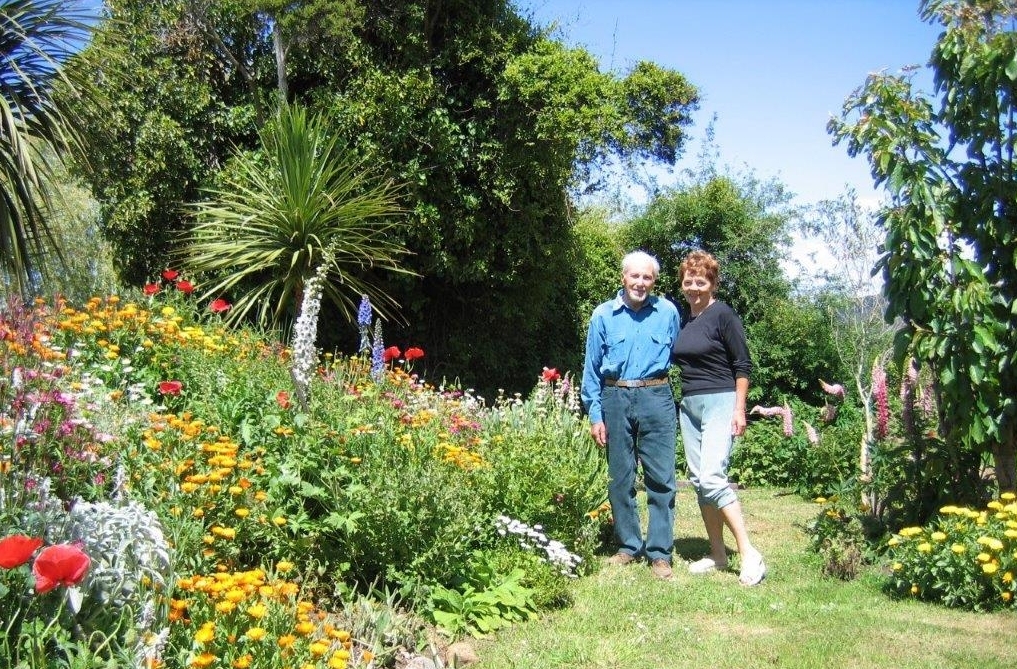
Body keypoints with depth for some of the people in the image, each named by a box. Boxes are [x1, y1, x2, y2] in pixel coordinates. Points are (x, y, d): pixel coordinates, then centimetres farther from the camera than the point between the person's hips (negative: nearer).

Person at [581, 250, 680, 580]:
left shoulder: (668, 312, 4)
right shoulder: (604, 315, 4)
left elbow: (676, 358, 12)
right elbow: (591, 369, 6)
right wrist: (595, 414, 1)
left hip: (656, 398, -1)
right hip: (616, 400, 1)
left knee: (661, 478, -2)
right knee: (620, 478, 8)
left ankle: (660, 552, 6)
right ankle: (628, 546, 21)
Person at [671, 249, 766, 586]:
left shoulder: (723, 315, -7)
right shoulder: (682, 319, 12)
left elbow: (742, 365, -8)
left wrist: (739, 409, -13)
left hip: (719, 403, -7)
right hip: (689, 405, 8)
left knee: (712, 476, -18)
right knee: (698, 480, 7)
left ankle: (749, 553, -12)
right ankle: (717, 554, 15)